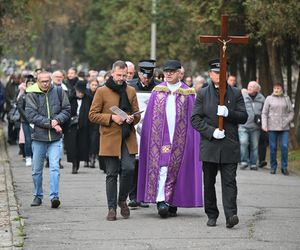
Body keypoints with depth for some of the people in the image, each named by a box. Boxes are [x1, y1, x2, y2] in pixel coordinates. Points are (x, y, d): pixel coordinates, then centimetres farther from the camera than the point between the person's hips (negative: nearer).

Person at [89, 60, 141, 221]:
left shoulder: (131, 91, 11)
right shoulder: (102, 91, 0)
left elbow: (137, 114, 17)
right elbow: (92, 115, -2)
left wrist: (132, 119, -6)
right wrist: (111, 118, -14)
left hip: (128, 138, 2)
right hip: (110, 139, -2)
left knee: (129, 168, -11)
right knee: (112, 174, 2)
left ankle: (122, 200, 11)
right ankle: (112, 208, 10)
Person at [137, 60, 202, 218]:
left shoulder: (188, 93, 5)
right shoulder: (157, 91, 9)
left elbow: (192, 117, 3)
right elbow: (150, 116, 9)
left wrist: (190, 139, -4)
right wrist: (148, 138, 2)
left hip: (179, 138, 0)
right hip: (160, 136, 0)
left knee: (175, 169, 2)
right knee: (161, 167, -12)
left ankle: (173, 204, 11)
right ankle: (160, 201, -20)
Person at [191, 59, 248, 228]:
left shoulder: (236, 94, 8)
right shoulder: (203, 94, 7)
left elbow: (244, 117, 4)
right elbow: (195, 119, 1)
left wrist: (228, 113, -15)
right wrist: (211, 131, -12)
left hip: (230, 146, -1)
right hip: (209, 146, 1)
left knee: (229, 181, -9)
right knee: (209, 182, 7)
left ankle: (231, 215, -17)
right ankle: (212, 215, 18)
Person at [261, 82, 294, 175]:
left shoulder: (286, 99, 10)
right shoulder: (269, 99, 6)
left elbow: (291, 112, 11)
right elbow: (264, 113, 5)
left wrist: (287, 121, -4)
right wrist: (264, 125, -6)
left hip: (284, 127, 1)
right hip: (272, 127, 0)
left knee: (284, 147, -7)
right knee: (273, 148, 1)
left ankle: (284, 167, 1)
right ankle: (273, 167, 10)